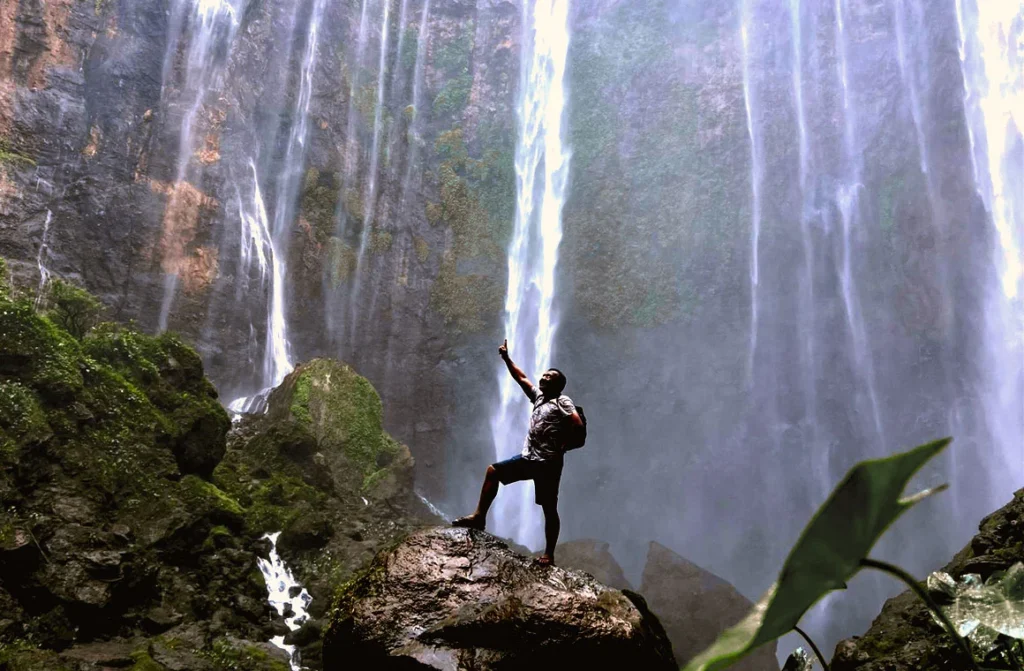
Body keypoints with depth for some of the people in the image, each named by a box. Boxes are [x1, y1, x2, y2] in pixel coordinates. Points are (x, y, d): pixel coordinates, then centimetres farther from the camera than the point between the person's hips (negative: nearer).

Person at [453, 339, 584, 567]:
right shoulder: (539, 396, 15)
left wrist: (563, 447, -14)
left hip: (548, 464, -8)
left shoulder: (563, 401, -7)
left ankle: (549, 555, 7)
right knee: (493, 471, 8)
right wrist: (506, 358, 12)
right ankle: (479, 516, 11)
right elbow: (521, 379, 18)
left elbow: (578, 425, -19)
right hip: (527, 458, 8)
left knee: (549, 509, -1)